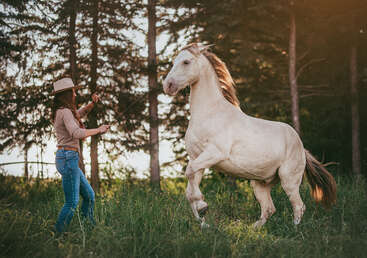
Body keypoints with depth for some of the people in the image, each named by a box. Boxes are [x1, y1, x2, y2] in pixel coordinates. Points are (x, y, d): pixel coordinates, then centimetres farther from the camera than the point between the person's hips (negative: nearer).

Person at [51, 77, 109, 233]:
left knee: (89, 195, 15)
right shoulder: (65, 112, -13)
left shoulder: (62, 112, 16)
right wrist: (98, 130, -16)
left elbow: (81, 112, 35)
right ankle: (57, 236, -5)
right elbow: (76, 133, -27)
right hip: (68, 158, -10)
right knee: (72, 203, -8)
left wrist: (93, 103, 18)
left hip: (68, 159, 10)